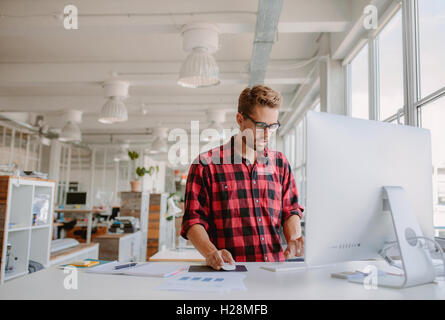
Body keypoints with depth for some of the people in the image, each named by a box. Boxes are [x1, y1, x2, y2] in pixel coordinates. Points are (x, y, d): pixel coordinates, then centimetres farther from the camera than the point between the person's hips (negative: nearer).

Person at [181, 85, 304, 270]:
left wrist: (293, 239, -1)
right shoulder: (206, 164, 2)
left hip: (275, 269, 3)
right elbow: (193, 220, 0)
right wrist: (211, 252, -18)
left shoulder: (280, 163, 17)